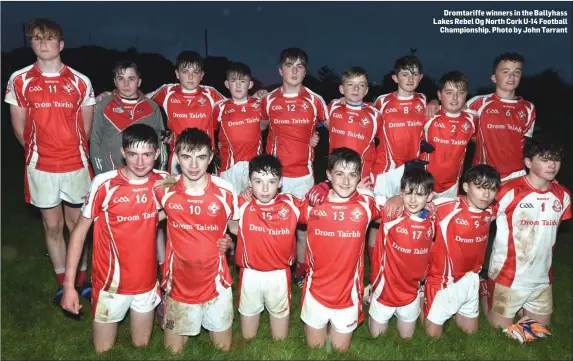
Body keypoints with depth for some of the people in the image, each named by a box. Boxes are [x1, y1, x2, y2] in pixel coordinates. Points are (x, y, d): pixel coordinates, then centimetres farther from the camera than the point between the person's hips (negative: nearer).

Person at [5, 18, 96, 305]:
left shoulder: (80, 81, 0)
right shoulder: (19, 80, 1)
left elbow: (86, 127, 7)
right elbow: (19, 128, 6)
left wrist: (73, 151, 4)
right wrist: (39, 151, 8)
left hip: (76, 165, 0)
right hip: (40, 167, 1)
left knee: (77, 225, 10)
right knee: (52, 226, 10)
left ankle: (82, 280, 24)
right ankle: (62, 284, 24)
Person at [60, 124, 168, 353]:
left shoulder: (163, 182, -9)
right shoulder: (104, 184, -19)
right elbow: (80, 231, -10)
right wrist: (69, 284, -10)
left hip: (146, 280, 3)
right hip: (111, 282, -2)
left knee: (142, 345, 20)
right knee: (103, 350, 15)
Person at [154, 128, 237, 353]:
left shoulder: (224, 191, -14)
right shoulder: (164, 190, -13)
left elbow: (236, 225, 3)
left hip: (215, 283, 0)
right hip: (179, 285, 1)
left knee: (223, 347, 17)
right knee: (172, 350, 15)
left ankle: (212, 327, 48)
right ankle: (186, 332, 47)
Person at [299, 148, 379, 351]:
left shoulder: (365, 204, -11)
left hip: (348, 293, 0)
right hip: (316, 291, 0)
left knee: (340, 349, 19)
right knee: (315, 347, 20)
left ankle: (336, 327, 48)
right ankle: (323, 326, 48)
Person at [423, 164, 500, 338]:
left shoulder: (490, 212, -5)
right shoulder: (449, 207, -26)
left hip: (470, 281, 6)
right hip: (444, 281, -6)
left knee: (471, 331, 22)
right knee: (433, 334, 7)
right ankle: (423, 304, 34)